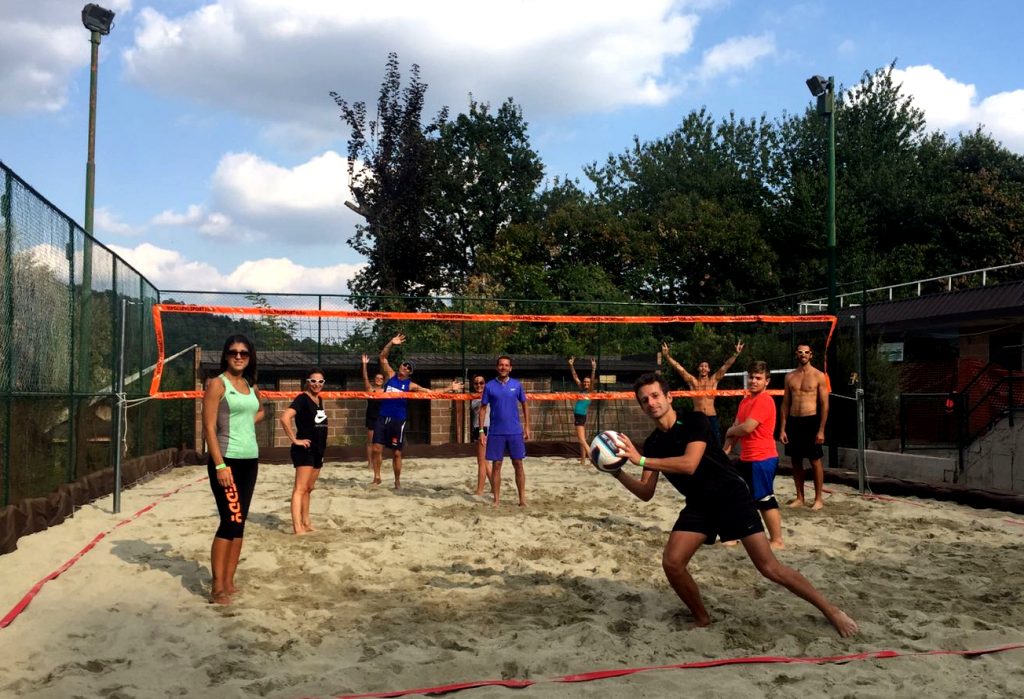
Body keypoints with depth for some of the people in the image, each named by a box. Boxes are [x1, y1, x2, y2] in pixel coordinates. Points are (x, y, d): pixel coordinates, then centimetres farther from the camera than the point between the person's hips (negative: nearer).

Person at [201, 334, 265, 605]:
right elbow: (209, 427, -13)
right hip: (227, 460, -7)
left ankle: (229, 582, 17)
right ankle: (217, 588, -4)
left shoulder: (252, 385, 12)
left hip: (250, 460, 7)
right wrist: (219, 464, -20)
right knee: (231, 520, -11)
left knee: (239, 522, 9)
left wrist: (245, 424, 12)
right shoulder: (217, 384, -7)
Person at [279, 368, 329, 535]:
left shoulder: (320, 400, 12)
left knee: (309, 488, 17)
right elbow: (285, 418, -26)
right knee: (300, 488, -11)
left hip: (318, 450, 9)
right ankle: (297, 527, -14)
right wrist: (295, 439, -21)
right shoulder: (302, 399, -13)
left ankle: (306, 522, 28)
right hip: (305, 450, -9)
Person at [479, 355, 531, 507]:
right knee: (496, 465, 4)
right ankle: (497, 499, 12)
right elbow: (483, 409, 2)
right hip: (496, 432, -1)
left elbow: (524, 405, 10)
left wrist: (527, 427, 4)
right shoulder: (490, 386, 0)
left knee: (518, 464, 3)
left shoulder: (517, 385, 3)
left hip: (515, 431, 1)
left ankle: (522, 498, 11)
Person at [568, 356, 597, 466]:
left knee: (582, 440, -12)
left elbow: (593, 379, -20)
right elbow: (575, 377, 13)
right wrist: (571, 366, 8)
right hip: (578, 416, 8)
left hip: (582, 416, -8)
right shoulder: (582, 390, 10)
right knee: (581, 440, 11)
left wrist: (593, 368, -32)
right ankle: (583, 461, 15)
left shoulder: (590, 392, -6)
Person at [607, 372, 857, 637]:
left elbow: (689, 464, -31)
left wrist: (641, 460, -29)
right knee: (671, 562, -11)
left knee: (769, 567, -8)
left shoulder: (695, 420, -16)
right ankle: (702, 618, 13)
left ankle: (831, 610, 9)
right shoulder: (652, 444, 1)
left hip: (731, 497, -5)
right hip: (698, 506, 5)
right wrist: (618, 473, -13)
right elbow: (646, 493, 3)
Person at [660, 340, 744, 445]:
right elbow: (678, 367, -3)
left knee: (716, 444, 1)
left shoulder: (714, 380, 6)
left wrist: (736, 354, -9)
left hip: (712, 418, 1)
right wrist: (667, 355, -13)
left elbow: (726, 366, 1)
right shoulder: (693, 381, 4)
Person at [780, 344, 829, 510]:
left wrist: (821, 430, -11)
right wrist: (782, 429, 4)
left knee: (815, 461, 1)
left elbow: (824, 405, -5)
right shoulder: (790, 377, 9)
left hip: (811, 421, -4)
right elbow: (785, 404, 10)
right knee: (796, 461, 9)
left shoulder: (819, 376, -3)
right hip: (793, 421, 4)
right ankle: (800, 497, 19)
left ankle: (819, 498, 10)